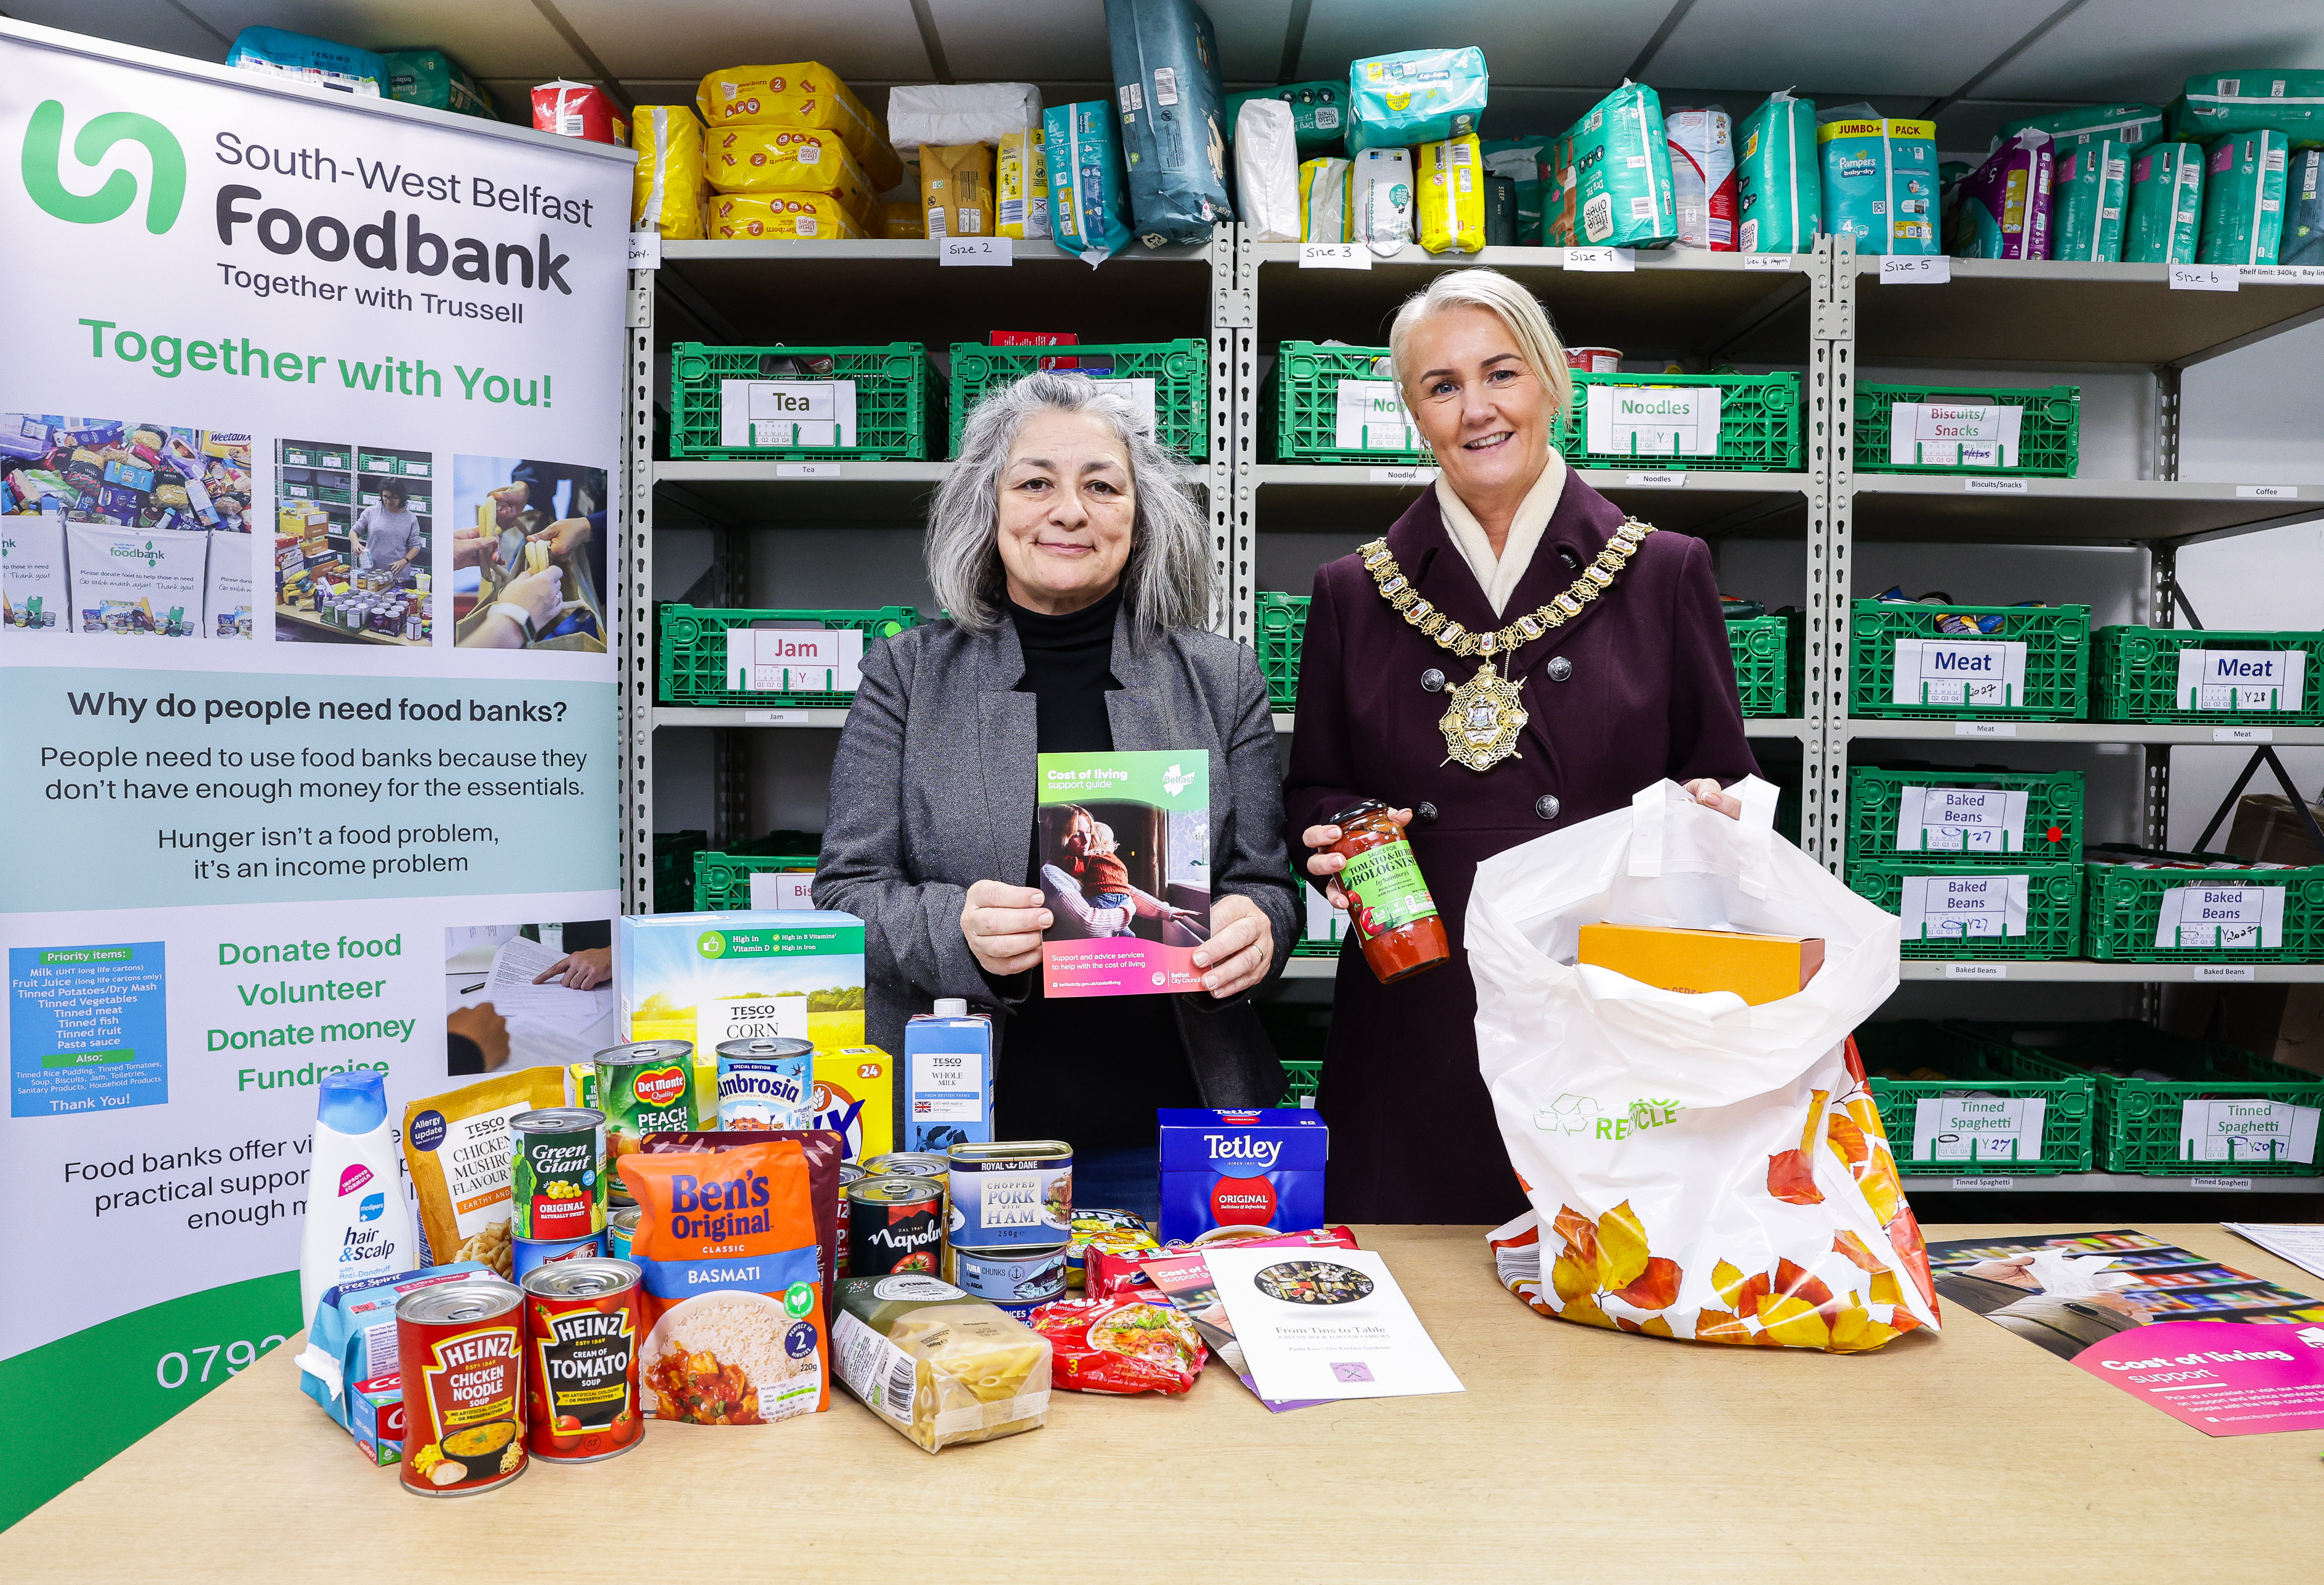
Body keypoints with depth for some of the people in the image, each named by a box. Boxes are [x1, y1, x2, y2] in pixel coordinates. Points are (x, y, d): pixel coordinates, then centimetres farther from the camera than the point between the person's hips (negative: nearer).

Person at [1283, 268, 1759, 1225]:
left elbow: (1724, 783, 10)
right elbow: (1311, 796, 13)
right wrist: (1339, 838, -8)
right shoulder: (1354, 594, 8)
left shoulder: (1664, 575, 5)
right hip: (1418, 1029, 1)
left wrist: (1708, 813, -12)